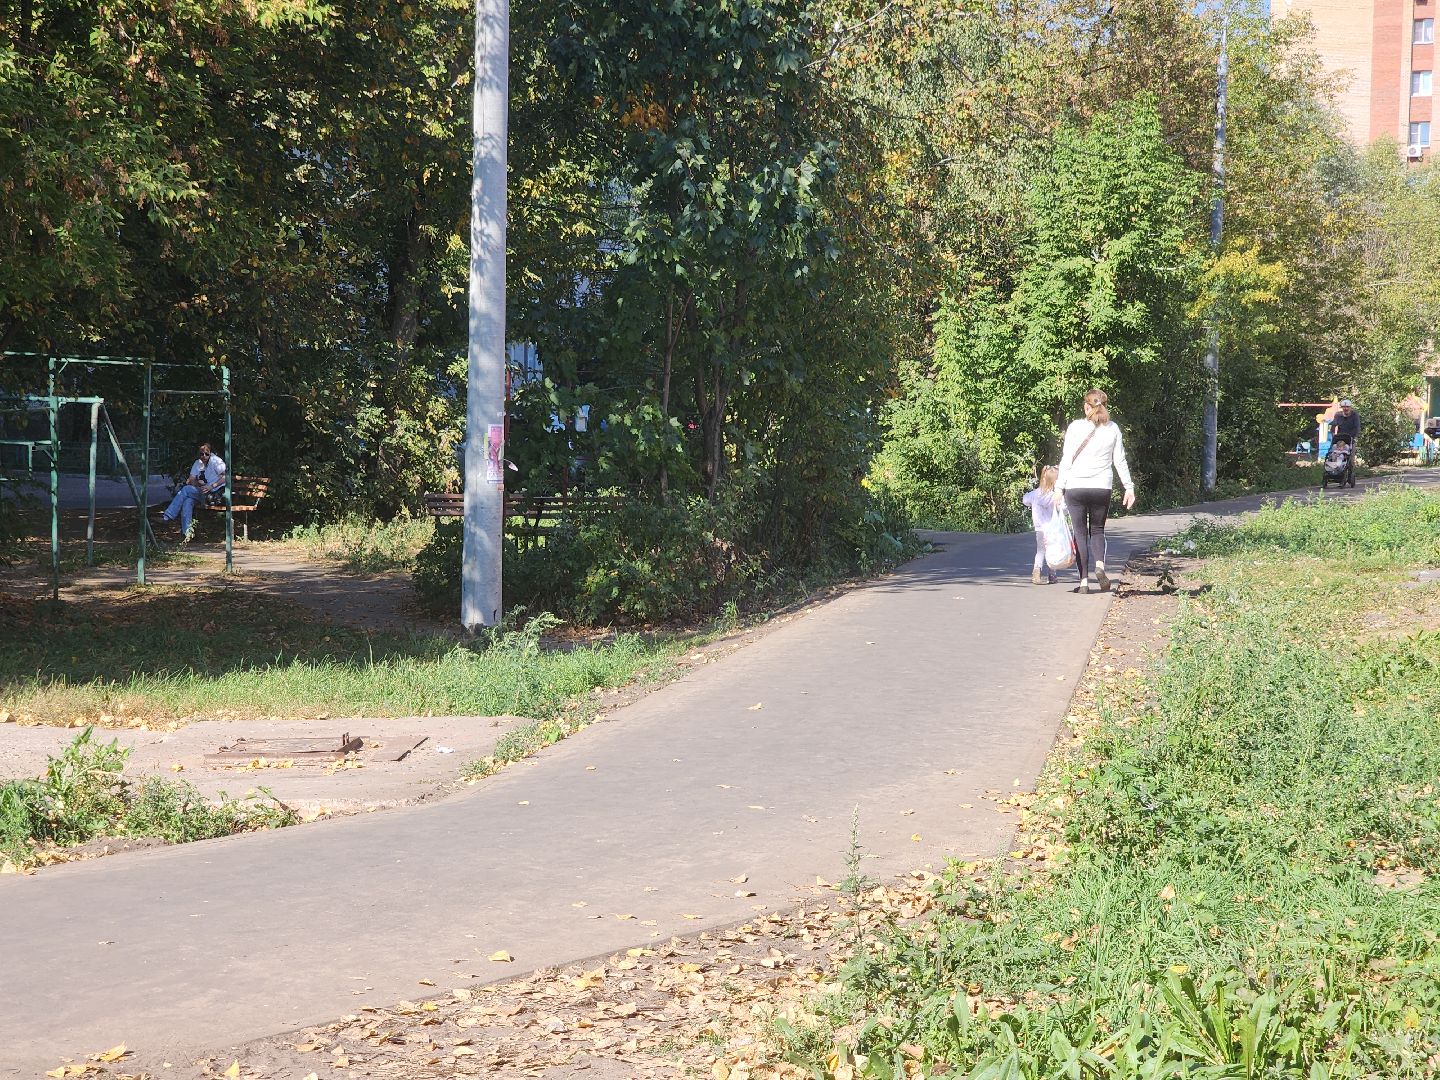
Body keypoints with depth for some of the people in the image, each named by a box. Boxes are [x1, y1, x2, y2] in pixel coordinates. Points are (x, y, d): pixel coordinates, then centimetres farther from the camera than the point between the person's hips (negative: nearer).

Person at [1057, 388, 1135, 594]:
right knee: (1097, 530, 16)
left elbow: (1066, 460, -4)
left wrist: (1059, 487, 0)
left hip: (1075, 487, -2)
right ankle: (1099, 566, -10)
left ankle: (1084, 581, 2)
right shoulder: (1112, 429, 3)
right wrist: (1129, 487, 11)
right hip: (1102, 487, 2)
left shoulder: (1075, 427, -3)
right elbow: (1120, 461, 5)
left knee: (1080, 533, 6)